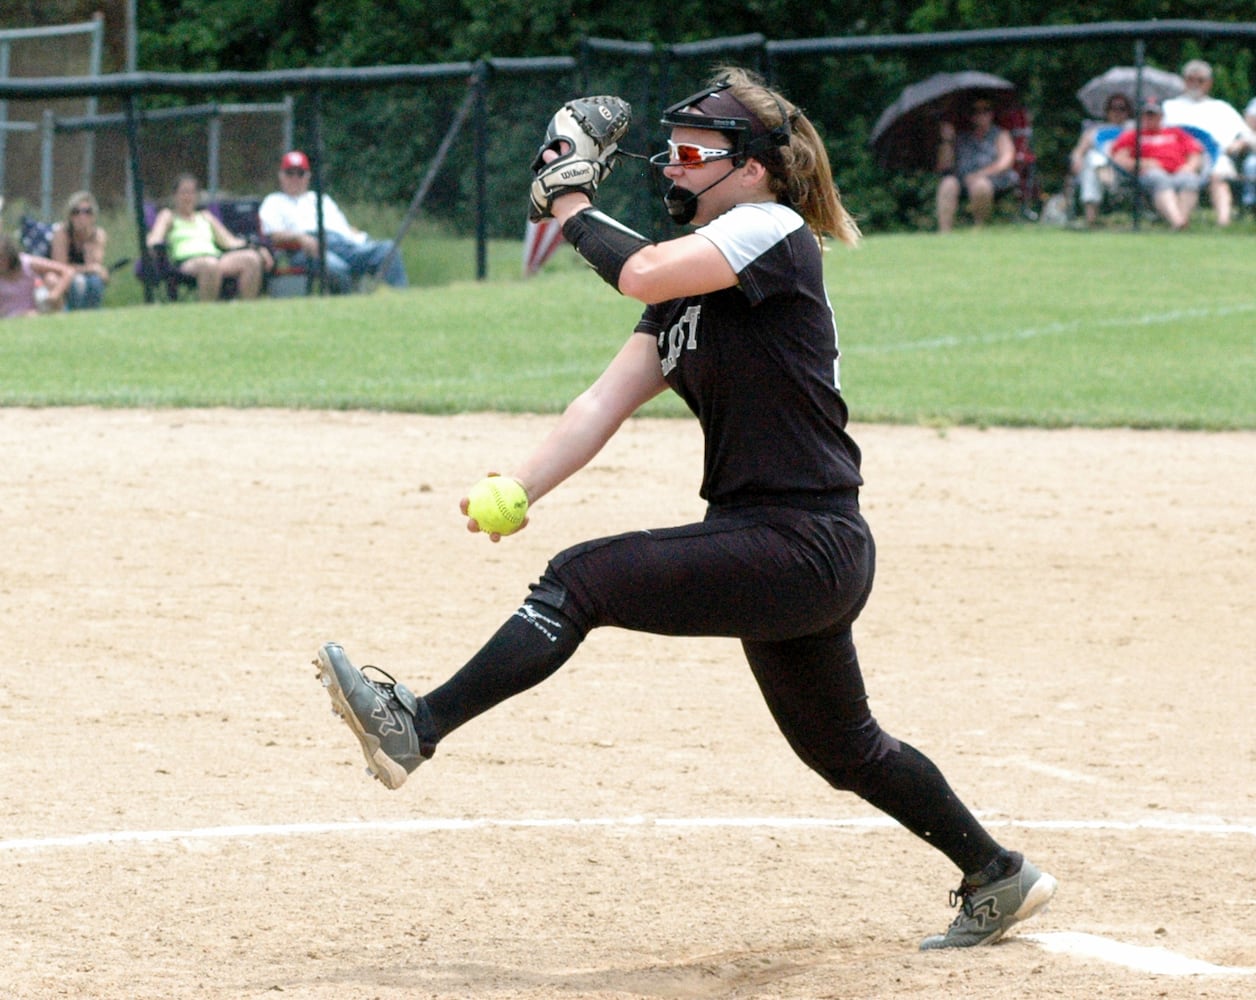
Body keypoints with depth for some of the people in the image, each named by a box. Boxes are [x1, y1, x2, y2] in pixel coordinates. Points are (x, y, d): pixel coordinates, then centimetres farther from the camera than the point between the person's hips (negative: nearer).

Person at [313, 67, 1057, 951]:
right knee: (843, 749, 22)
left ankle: (416, 728, -22)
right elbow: (608, 400, 6)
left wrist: (571, 208, -6)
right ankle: (997, 877, 34)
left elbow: (642, 274, -24)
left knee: (581, 581, -18)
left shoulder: (773, 232, -10)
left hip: (805, 548, -10)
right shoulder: (692, 280, 16)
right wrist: (519, 490, -8)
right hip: (790, 555, 10)